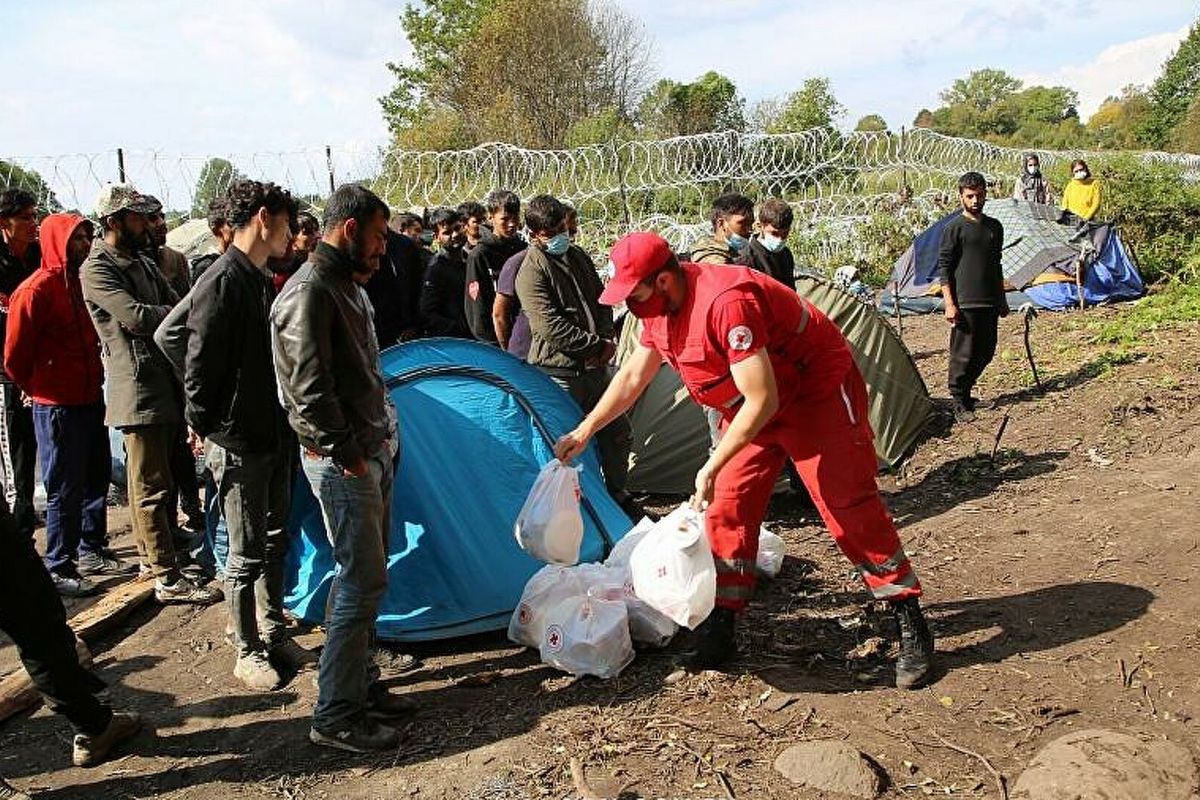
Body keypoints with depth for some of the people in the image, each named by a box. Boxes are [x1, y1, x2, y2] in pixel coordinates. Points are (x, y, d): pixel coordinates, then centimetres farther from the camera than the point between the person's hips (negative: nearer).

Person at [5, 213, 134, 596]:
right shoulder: (36, 289, -13)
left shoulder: (82, 282, 10)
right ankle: (59, 568, 12)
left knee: (97, 478, 16)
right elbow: (14, 356, -10)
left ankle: (91, 551, 30)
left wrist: (95, 379, 13)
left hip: (91, 398, 8)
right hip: (57, 405, -7)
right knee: (65, 489, 0)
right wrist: (38, 388, 3)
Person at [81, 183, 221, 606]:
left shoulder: (141, 262, 18)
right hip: (137, 389, -9)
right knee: (150, 487, -4)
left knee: (160, 480, 17)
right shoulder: (97, 269, -10)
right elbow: (136, 316, -22)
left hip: (165, 383, 9)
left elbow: (173, 304, 11)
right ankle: (167, 578, 0)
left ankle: (155, 554, 29)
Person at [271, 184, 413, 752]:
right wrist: (347, 454, -16)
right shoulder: (309, 292, -17)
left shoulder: (348, 287, 14)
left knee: (363, 576, 16)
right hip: (343, 463, -10)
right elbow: (310, 392, -22)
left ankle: (359, 684, 29)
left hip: (373, 453, 10)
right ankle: (335, 716, 6)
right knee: (362, 581, -6)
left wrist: (380, 438, 14)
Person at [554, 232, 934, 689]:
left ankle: (911, 629, 5)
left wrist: (712, 467, -30)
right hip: (753, 411, 8)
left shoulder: (725, 303, -35)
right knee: (727, 510, 2)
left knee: (849, 508, -8)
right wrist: (583, 433, 11)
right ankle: (720, 628, 13)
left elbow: (761, 401, -33)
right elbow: (633, 376, 10)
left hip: (819, 392, -8)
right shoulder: (660, 308, -5)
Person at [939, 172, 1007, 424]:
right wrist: (949, 304, -14)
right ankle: (959, 403, 7)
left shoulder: (994, 227, 12)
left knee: (986, 352, 10)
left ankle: (964, 391, 27)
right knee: (963, 353, -3)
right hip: (964, 303, -6)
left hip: (989, 302, 6)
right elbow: (943, 268, -8)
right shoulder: (954, 228, -6)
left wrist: (1002, 299, 20)